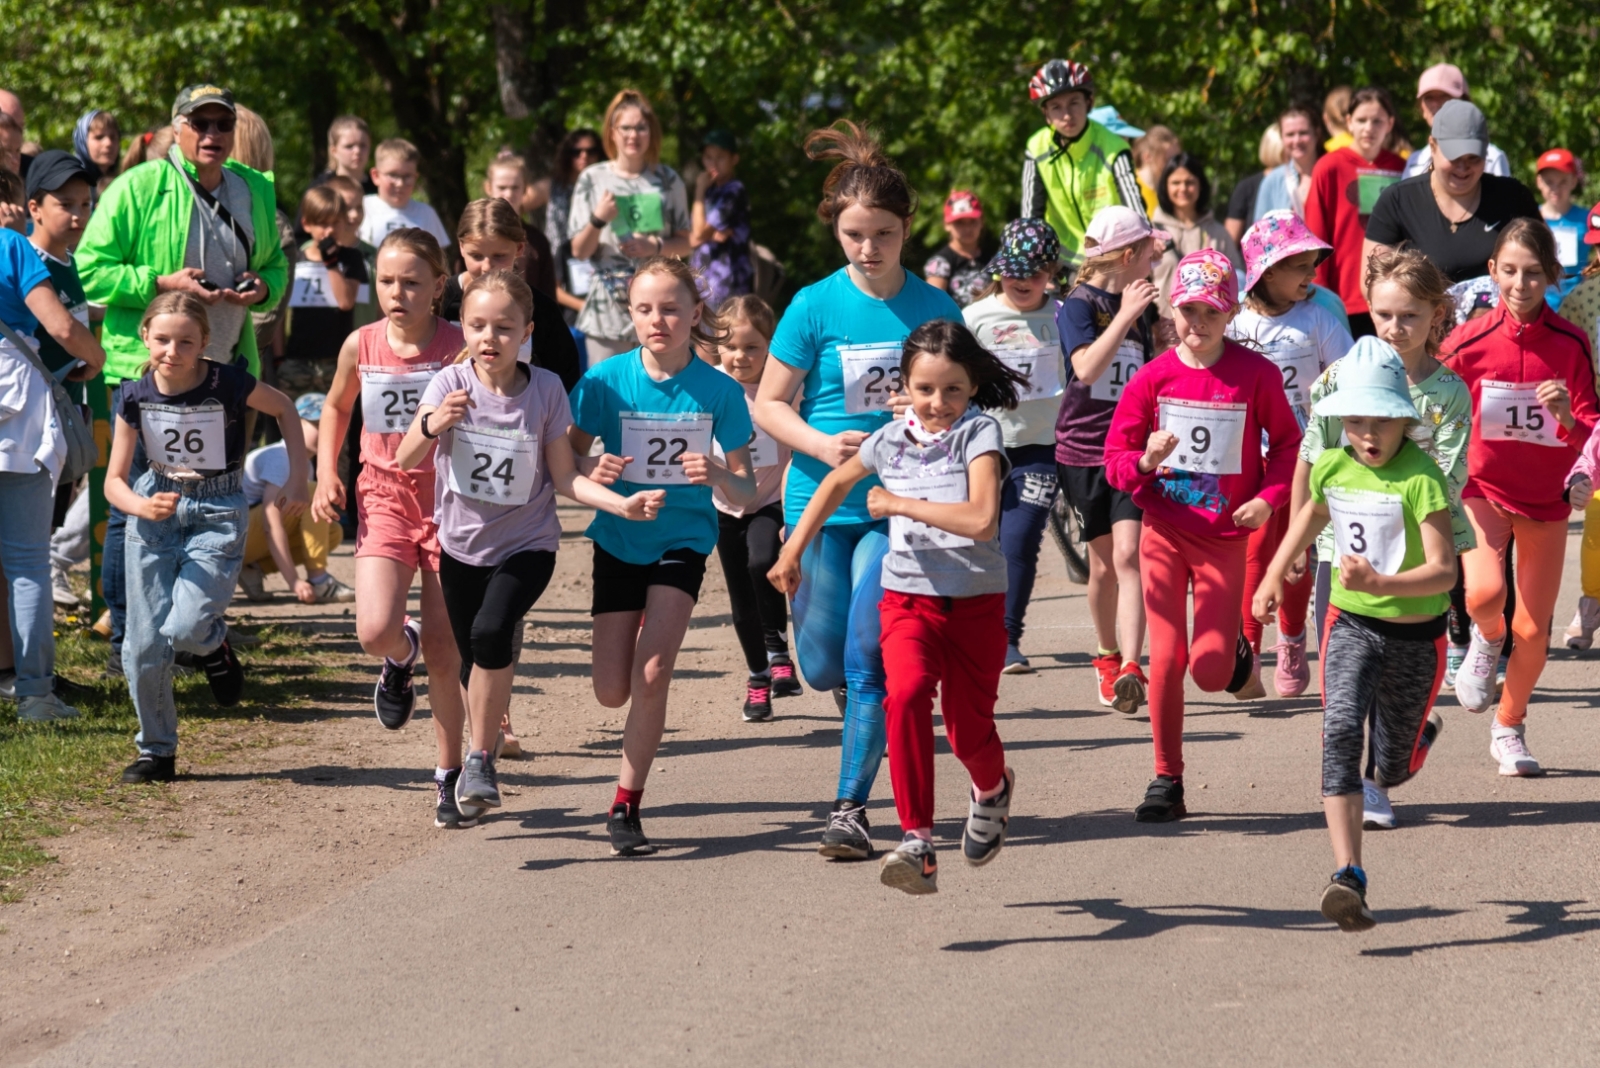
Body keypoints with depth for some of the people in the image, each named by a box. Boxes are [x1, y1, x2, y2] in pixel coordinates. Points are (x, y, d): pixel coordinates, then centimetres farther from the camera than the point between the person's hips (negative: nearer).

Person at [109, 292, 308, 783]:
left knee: (183, 628, -22)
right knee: (144, 646, 0)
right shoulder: (136, 396, -8)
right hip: (156, 509, 3)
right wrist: (142, 506, -24)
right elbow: (114, 481, -3)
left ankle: (213, 642, 16)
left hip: (217, 518, -3)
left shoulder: (228, 384, -16)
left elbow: (284, 409, 4)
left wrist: (298, 480, 1)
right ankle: (156, 751, 19)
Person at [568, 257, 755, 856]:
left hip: (682, 541, -1)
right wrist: (592, 470, -26)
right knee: (612, 691, 0)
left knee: (652, 675, -18)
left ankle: (626, 806, -3)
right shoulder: (607, 380, -12)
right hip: (618, 540, 1)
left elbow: (747, 492, -7)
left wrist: (717, 475, -29)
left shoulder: (718, 391, -12)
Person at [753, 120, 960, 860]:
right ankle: (859, 690, 43)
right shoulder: (815, 307, -4)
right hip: (822, 503, 1)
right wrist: (822, 444, -18)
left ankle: (851, 806, -3)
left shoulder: (934, 308, 0)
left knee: (869, 658, -11)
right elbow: (768, 405, 0)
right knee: (823, 666, 6)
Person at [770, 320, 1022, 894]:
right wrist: (793, 549, 27)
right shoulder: (890, 441, 4)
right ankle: (917, 843, -28)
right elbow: (837, 482, 26)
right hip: (909, 598, 2)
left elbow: (981, 519, -25)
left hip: (976, 602, -2)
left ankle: (993, 788, 45)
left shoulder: (979, 433, -9)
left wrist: (900, 504, -18)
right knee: (906, 694, -26)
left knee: (968, 729, 4)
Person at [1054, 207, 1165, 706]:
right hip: (1084, 450, -2)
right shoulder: (1078, 305, -7)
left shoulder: (1142, 305, 9)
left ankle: (1131, 669, -24)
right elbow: (1087, 368, -25)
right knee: (1104, 564, 9)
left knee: (1128, 555, -15)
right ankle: (1107, 657, 31)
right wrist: (1126, 314, -25)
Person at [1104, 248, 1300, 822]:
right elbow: (1116, 457, 0)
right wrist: (1144, 463, -22)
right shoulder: (1152, 377, -4)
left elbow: (1287, 443, 6)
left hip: (1225, 535, -1)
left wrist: (1268, 498, -9)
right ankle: (1167, 781, 8)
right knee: (1166, 657, -4)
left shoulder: (1255, 374, -6)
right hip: (1164, 531, 1)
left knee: (1210, 669, -7)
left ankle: (1237, 648, 32)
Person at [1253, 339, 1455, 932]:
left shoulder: (1421, 478, -21)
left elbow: (1444, 571, -26)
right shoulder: (1331, 468, -3)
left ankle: (1420, 732, 53)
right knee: (1340, 732, -22)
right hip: (1351, 624, 3)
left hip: (1414, 634, -3)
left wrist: (1381, 583, -40)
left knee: (1392, 768, 12)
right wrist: (1274, 576, 23)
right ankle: (1348, 877, -27)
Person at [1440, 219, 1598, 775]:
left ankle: (1510, 729, 30)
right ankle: (1486, 639, 11)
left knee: (1533, 629, 3)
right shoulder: (1470, 341, -12)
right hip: (1484, 487, -1)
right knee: (1484, 593, -27)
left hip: (1546, 496, 1)